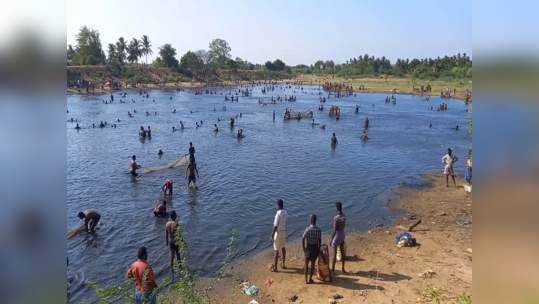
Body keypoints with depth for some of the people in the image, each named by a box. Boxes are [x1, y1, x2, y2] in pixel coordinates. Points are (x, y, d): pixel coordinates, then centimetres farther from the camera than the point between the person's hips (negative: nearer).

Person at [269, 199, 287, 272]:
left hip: (278, 233, -8)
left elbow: (275, 226, -23)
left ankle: (275, 268, 9)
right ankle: (283, 264, 31)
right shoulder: (285, 212, 0)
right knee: (283, 248, 19)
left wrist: (272, 236, -17)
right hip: (284, 232, 8)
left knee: (277, 250, 1)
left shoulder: (278, 214, -24)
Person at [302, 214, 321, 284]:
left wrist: (303, 248, -3)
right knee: (313, 264, 12)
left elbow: (303, 239, -16)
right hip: (315, 248, 2)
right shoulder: (319, 230, -9)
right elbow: (320, 240, -3)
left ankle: (306, 279, 12)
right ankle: (310, 279, 19)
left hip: (308, 247, -2)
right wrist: (319, 249, 9)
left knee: (306, 263, 11)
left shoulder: (308, 229, -16)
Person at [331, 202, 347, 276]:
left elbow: (334, 230, -22)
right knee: (342, 252, 16)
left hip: (337, 236, -7)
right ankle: (343, 268, 28)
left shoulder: (336, 218, -24)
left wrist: (331, 240, -15)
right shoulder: (344, 216, -3)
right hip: (342, 235, 7)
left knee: (334, 253, 2)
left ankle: (333, 270, 10)